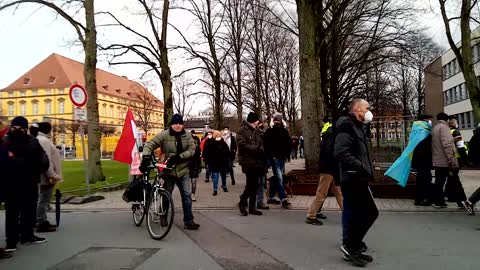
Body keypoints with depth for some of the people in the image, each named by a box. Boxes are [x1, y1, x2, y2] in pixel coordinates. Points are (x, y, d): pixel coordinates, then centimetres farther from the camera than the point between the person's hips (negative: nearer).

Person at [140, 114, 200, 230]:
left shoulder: (187, 135, 0)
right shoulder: (164, 135, -9)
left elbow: (192, 149, -8)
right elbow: (149, 144, -12)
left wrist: (179, 157, -21)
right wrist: (146, 157, -28)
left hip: (183, 171, 2)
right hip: (168, 170, -2)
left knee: (187, 195, -1)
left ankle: (188, 221, 6)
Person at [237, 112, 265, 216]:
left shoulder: (257, 130, 17)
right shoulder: (242, 130, -6)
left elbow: (261, 144, 22)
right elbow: (242, 144, -16)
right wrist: (256, 148, -18)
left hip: (257, 162, 7)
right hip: (248, 161, -7)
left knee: (255, 185, 10)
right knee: (251, 184, -8)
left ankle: (252, 207, 20)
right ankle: (242, 203, 12)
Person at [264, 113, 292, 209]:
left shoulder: (285, 131, 12)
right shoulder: (269, 132, -1)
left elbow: (288, 144, 15)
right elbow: (266, 145, -5)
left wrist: (287, 155, 3)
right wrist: (271, 156, -12)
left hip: (282, 158, 6)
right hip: (274, 158, -5)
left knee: (276, 178, 12)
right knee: (279, 178, -12)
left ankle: (270, 198, 23)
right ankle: (283, 200, -14)